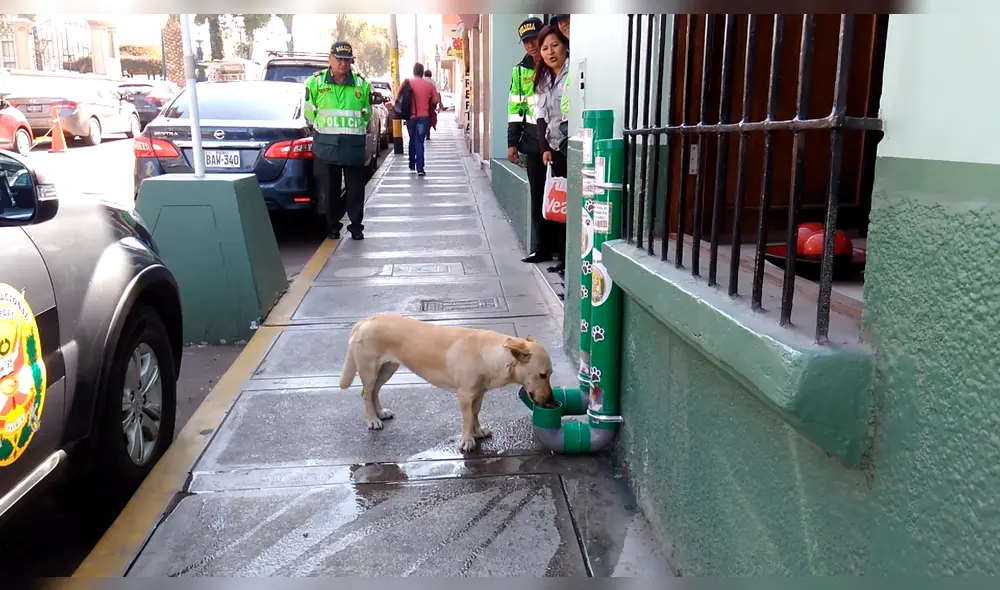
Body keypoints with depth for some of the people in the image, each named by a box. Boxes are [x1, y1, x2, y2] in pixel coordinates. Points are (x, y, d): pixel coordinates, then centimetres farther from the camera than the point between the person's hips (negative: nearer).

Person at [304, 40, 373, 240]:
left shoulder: (362, 85, 4)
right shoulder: (315, 82, 0)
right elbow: (310, 113, 8)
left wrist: (354, 131, 11)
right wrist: (323, 131, 11)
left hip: (354, 146, 1)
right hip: (326, 146, 0)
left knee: (355, 189, 5)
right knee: (330, 189, 6)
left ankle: (356, 226, 16)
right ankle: (333, 226, 19)